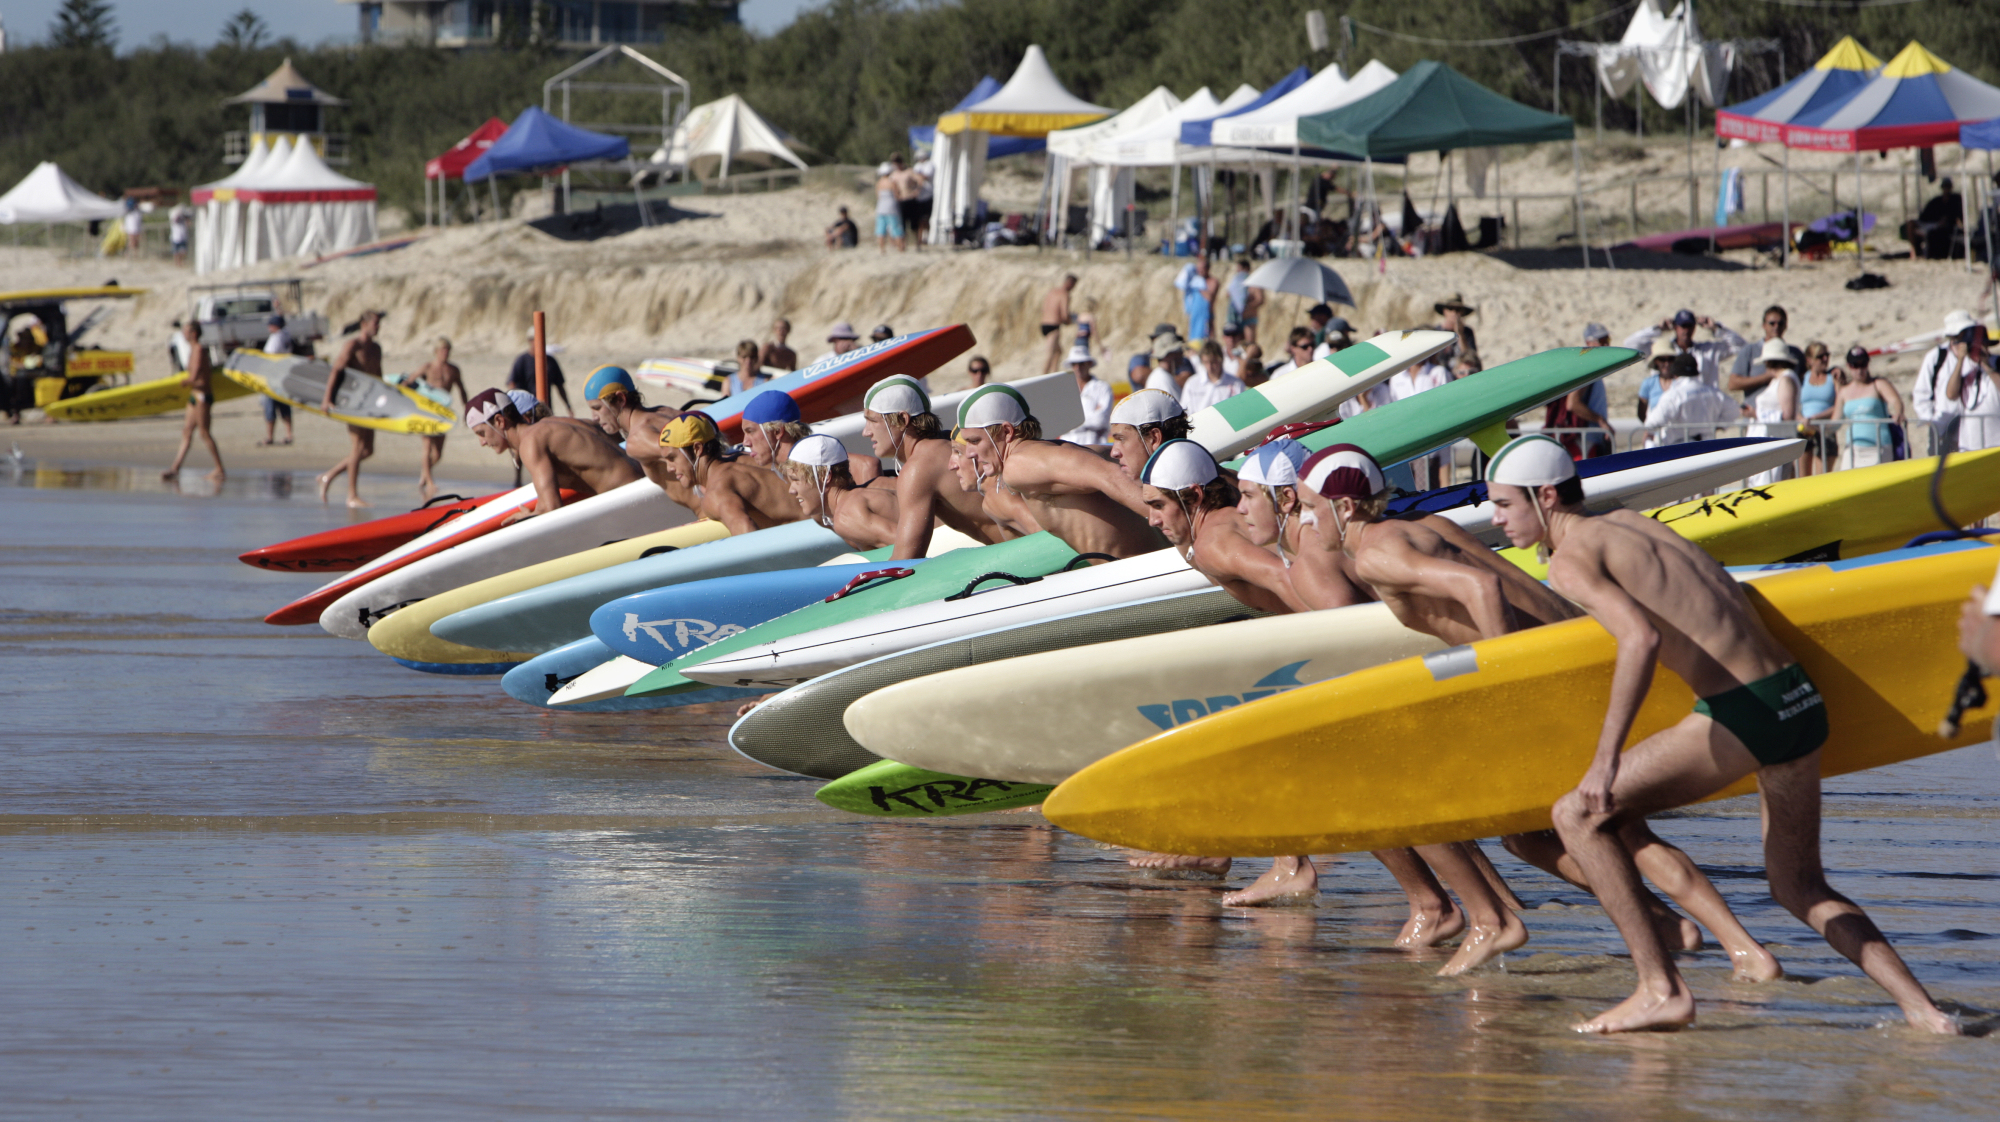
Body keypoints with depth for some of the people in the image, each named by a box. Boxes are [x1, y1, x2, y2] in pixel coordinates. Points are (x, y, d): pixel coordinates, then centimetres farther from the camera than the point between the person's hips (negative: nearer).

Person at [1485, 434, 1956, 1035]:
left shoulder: (1571, 559, -4)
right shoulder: (1629, 521, 22)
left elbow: (1641, 639, -22)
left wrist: (1606, 757, -24)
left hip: (1741, 715, -9)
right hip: (1801, 699, 9)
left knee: (1579, 817, 1)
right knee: (1799, 886, 24)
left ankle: (1662, 990, -4)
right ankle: (1923, 1010, 14)